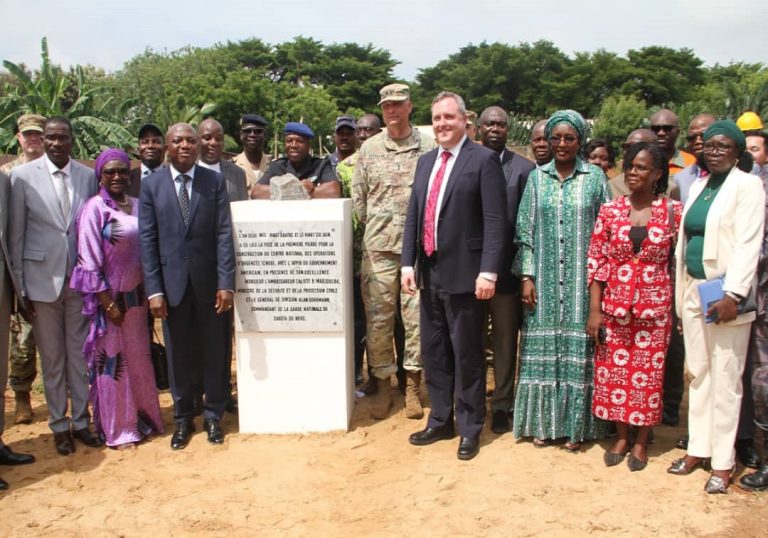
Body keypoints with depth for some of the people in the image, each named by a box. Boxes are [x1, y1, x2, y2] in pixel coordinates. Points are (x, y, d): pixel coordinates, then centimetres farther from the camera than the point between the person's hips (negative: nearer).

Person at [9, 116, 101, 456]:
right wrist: (20, 288, -4)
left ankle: (81, 421, 24)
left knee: (80, 354, 10)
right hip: (43, 280, -1)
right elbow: (15, 235, -2)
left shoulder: (88, 176, 1)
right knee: (52, 358, 9)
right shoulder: (23, 176, -4)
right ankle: (59, 425, 23)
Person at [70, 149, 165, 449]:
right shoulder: (94, 209, -11)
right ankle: (117, 430, 19)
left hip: (136, 295, 5)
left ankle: (142, 419, 29)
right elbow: (89, 261, -13)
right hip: (109, 298, -5)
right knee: (112, 362, 6)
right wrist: (108, 303, -14)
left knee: (139, 359, 13)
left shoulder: (136, 206, 5)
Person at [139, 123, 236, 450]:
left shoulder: (214, 182, 1)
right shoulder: (152, 185, 2)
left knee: (214, 351, 8)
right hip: (172, 282, 0)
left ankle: (213, 416, 25)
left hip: (209, 282, 0)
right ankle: (183, 418, 26)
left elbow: (224, 234, -3)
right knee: (179, 354, 10)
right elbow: (147, 240, 0)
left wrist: (226, 283, -10)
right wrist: (153, 290, -6)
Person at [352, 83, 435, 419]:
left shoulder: (428, 147, 1)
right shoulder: (369, 148, 8)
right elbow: (358, 197, 12)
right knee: (377, 315, 5)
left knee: (416, 315, 3)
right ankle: (382, 385, 17)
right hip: (377, 244, 2)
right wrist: (370, 228, 9)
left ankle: (413, 385, 16)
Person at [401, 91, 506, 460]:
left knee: (466, 356, 5)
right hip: (429, 273, 7)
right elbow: (413, 217, 13)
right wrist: (408, 263, 5)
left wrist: (487, 271, -18)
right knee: (433, 353, 15)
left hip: (463, 275, -6)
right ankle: (440, 421, 30)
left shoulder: (484, 159, -7)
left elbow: (495, 221, -13)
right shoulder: (425, 162, 13)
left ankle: (470, 429, 19)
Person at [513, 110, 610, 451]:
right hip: (545, 281, 2)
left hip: (581, 280, -1)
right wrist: (527, 276, -2)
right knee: (543, 348, 6)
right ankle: (543, 421, 19)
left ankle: (575, 425, 15)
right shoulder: (537, 177, 7)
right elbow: (525, 230, 5)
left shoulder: (595, 177, 2)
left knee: (577, 349, 3)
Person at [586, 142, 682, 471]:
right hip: (614, 306, 1)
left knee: (648, 374, 7)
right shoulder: (610, 210, 0)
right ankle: (620, 437, 27)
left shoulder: (673, 211, -2)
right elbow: (596, 261, -1)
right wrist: (594, 310, -5)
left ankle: (640, 441, 25)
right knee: (613, 372, 8)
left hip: (654, 307, -1)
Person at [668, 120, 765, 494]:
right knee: (698, 374, 12)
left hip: (724, 294, -6)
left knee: (725, 379, 0)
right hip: (693, 291, 6)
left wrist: (733, 295, -21)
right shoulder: (698, 186, 15)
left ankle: (723, 462, 9)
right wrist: (682, 292, 11)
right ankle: (698, 448, 23)